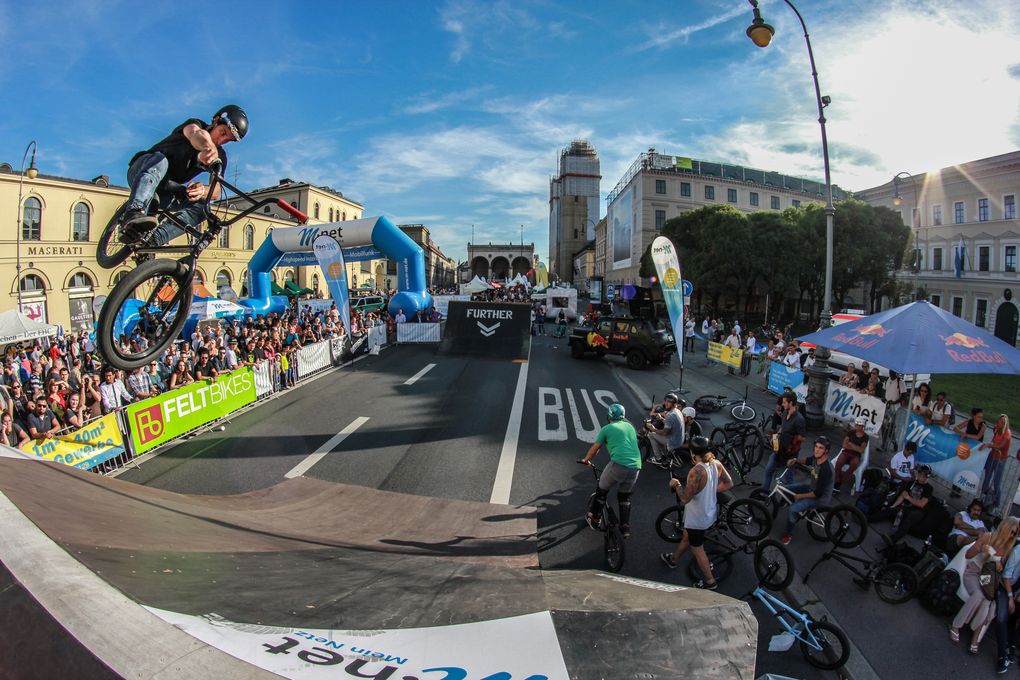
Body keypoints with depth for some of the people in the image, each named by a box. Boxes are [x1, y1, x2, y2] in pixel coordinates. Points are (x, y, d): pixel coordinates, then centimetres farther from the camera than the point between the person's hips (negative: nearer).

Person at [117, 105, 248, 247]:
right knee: (159, 160, -37)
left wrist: (203, 191, -38)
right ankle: (134, 215, -59)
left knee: (201, 208, -22)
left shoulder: (220, 157, 2)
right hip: (140, 171, -4)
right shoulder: (195, 124, -9)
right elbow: (195, 134, -37)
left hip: (166, 189, 4)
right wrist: (208, 147, -62)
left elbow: (216, 192, -13)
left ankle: (154, 238, -44)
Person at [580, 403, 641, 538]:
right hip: (635, 466, 5)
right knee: (625, 496, 24)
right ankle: (625, 528, 20)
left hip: (618, 465, -4)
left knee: (602, 490, 20)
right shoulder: (630, 427, 20)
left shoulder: (606, 428, 7)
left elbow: (594, 449, 17)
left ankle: (595, 518, 30)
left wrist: (586, 460, 36)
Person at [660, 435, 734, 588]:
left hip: (697, 518, -8)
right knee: (687, 537, 29)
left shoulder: (697, 471, -34)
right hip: (709, 512, 8)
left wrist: (676, 484, -15)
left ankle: (710, 581, 28)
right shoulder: (716, 464, -10)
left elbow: (685, 498, -33)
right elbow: (729, 483, 2)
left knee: (697, 548, 14)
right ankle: (673, 559, 51)